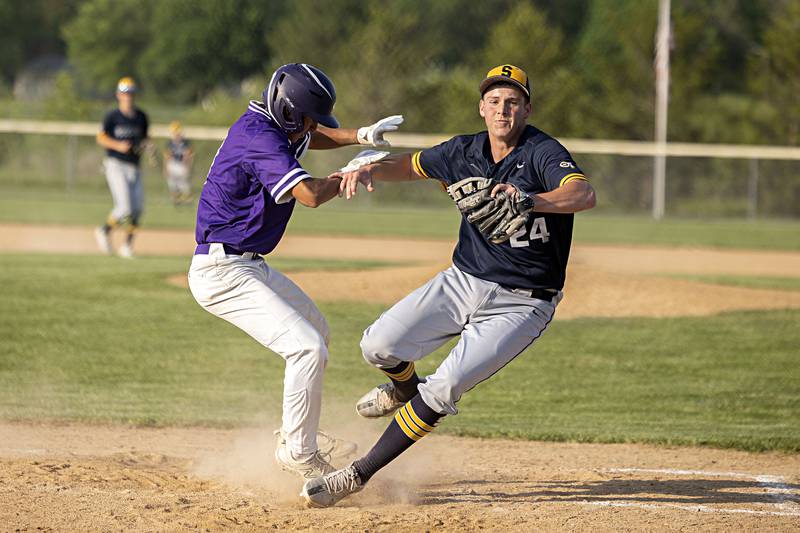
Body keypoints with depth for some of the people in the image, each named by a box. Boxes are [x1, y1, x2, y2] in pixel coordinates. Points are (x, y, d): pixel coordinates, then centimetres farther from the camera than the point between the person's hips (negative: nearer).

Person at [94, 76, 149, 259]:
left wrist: (143, 144, -2)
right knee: (124, 208, -15)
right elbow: (101, 138, -1)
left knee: (137, 209, -1)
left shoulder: (141, 117, 10)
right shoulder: (112, 116, -5)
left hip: (134, 167, 5)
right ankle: (104, 231, 12)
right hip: (116, 164, -5)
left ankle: (127, 244, 14)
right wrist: (118, 146, -16)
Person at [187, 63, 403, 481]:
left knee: (317, 330, 25)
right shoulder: (262, 141, -24)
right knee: (308, 348, -20)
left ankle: (295, 436, 32)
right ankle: (298, 455, -11)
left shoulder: (265, 122, 7)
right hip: (222, 272, -11)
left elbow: (310, 137, 27)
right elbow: (310, 195, -36)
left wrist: (359, 135, 8)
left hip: (250, 266, 11)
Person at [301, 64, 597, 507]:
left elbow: (584, 194, -38)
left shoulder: (543, 154, -18)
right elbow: (410, 166, 19)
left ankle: (359, 474, -9)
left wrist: (529, 200, -56)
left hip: (519, 304, -6)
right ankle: (405, 388, 28)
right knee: (379, 345, -9)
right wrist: (369, 169, -3)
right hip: (463, 282, 6)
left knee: (444, 389, -19)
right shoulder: (465, 152, 1)